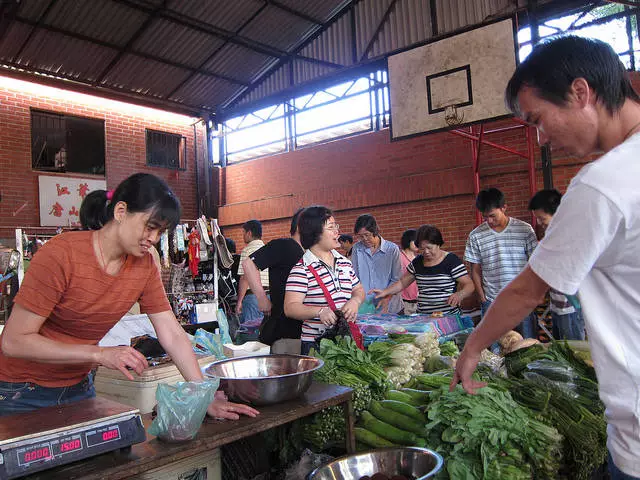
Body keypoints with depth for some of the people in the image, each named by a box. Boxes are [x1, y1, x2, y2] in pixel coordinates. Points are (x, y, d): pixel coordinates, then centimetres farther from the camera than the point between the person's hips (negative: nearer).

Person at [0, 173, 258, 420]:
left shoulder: (144, 265, -7)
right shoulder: (61, 254, -24)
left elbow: (172, 334, -8)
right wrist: (101, 354, -31)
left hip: (78, 387, 5)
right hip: (21, 394, -5)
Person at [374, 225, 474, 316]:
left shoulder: (451, 260, -1)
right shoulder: (417, 262, 13)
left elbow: (469, 285, -3)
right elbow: (402, 282, 21)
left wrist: (459, 295, -23)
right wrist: (385, 292, 7)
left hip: (449, 316, -4)